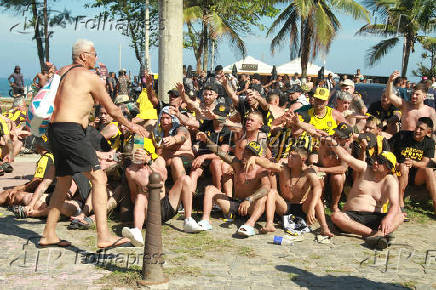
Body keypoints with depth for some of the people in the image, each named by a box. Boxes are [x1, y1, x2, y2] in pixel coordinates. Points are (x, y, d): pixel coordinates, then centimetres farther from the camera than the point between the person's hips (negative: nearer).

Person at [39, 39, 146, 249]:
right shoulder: (90, 77, -4)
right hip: (71, 131, -10)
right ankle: (104, 236, -22)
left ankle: (48, 235, 24)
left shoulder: (62, 72, 19)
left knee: (63, 182, 19)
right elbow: (112, 110, 1)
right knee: (99, 178, -13)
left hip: (55, 129, 10)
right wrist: (131, 126, 14)